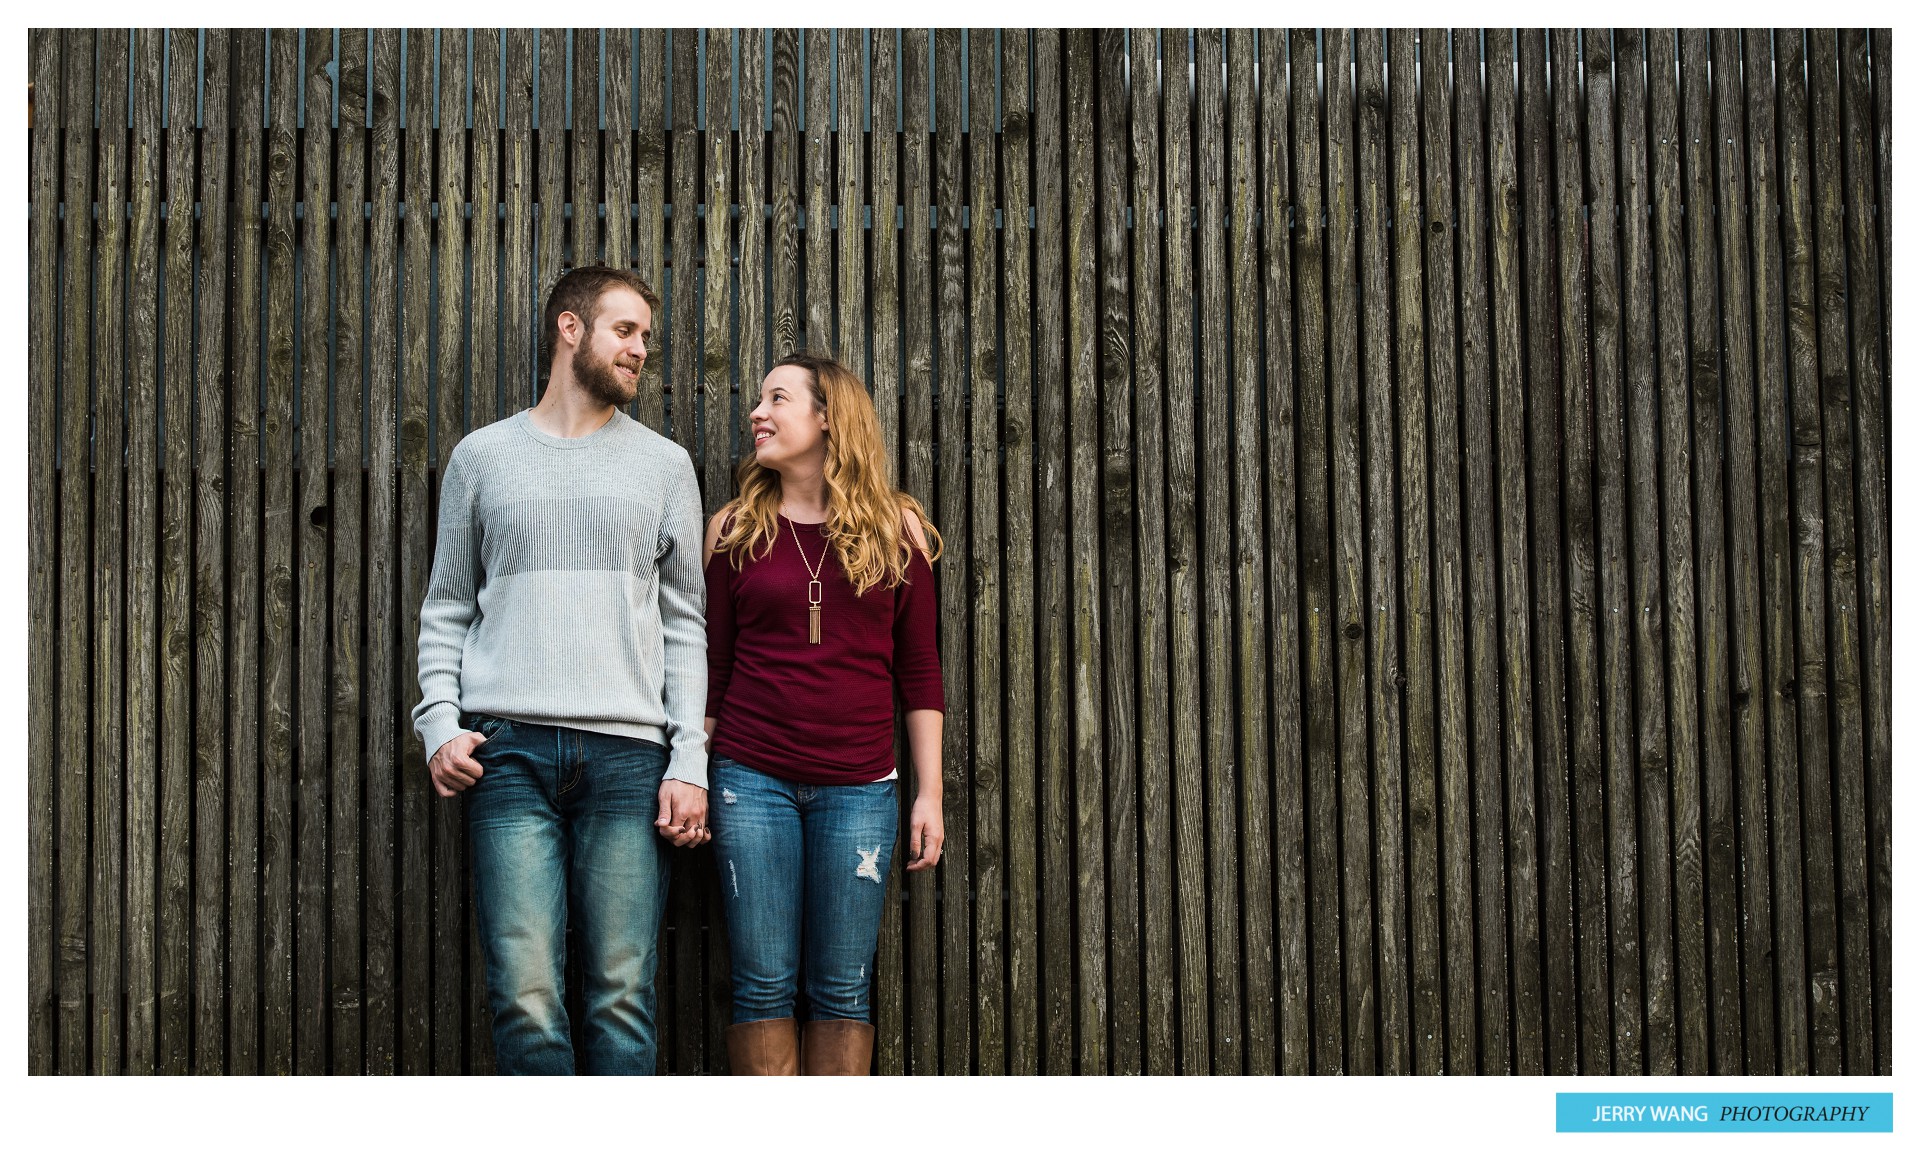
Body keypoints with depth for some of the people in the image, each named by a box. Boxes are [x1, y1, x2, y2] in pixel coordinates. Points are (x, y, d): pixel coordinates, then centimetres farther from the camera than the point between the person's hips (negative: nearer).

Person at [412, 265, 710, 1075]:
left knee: (622, 994, -2)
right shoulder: (483, 456, 13)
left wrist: (689, 760, 1)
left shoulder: (664, 466, 14)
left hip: (628, 755, 1)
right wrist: (440, 723, -1)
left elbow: (685, 626, 11)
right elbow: (446, 609, 14)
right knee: (525, 994, -7)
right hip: (507, 750, 0)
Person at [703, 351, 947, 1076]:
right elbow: (712, 668, 9)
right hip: (752, 781, 0)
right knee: (763, 985, 0)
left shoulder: (895, 528, 5)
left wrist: (930, 793, 3)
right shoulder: (734, 529, 6)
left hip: (858, 787, 0)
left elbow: (918, 671, 7)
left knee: (842, 989, 3)